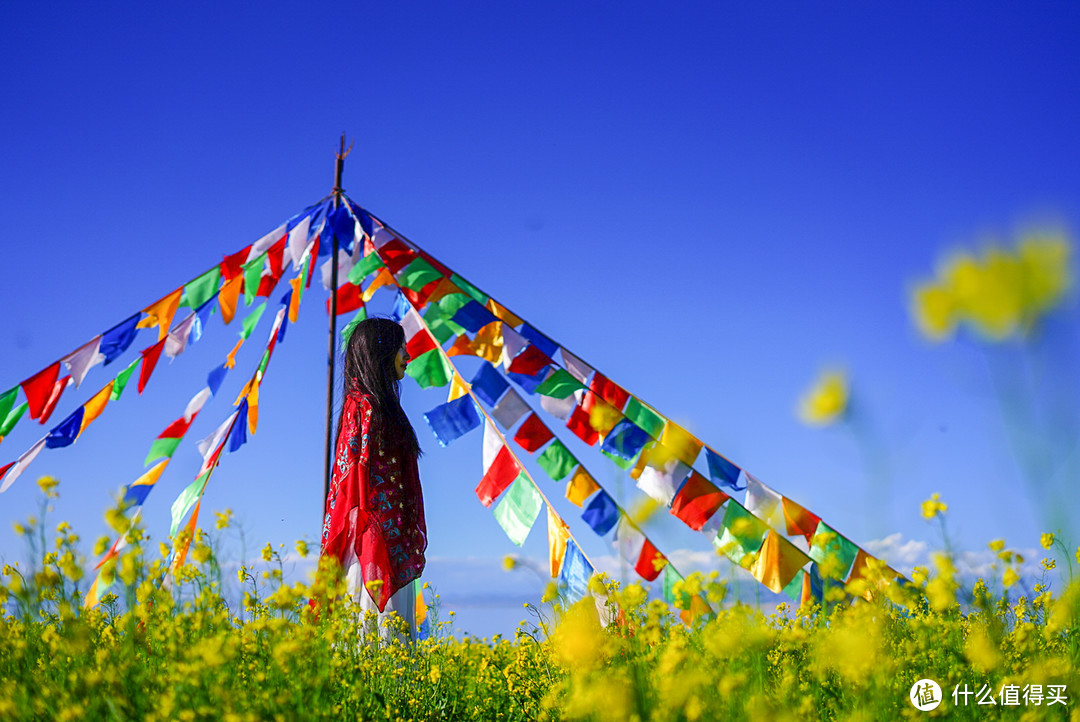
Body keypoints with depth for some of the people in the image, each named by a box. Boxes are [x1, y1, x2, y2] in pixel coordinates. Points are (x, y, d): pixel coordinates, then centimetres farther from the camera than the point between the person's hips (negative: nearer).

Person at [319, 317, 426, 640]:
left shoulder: (378, 404, 19)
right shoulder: (364, 405, -9)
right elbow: (356, 469, -15)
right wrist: (373, 540, -20)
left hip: (389, 536, 10)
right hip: (376, 534, -10)